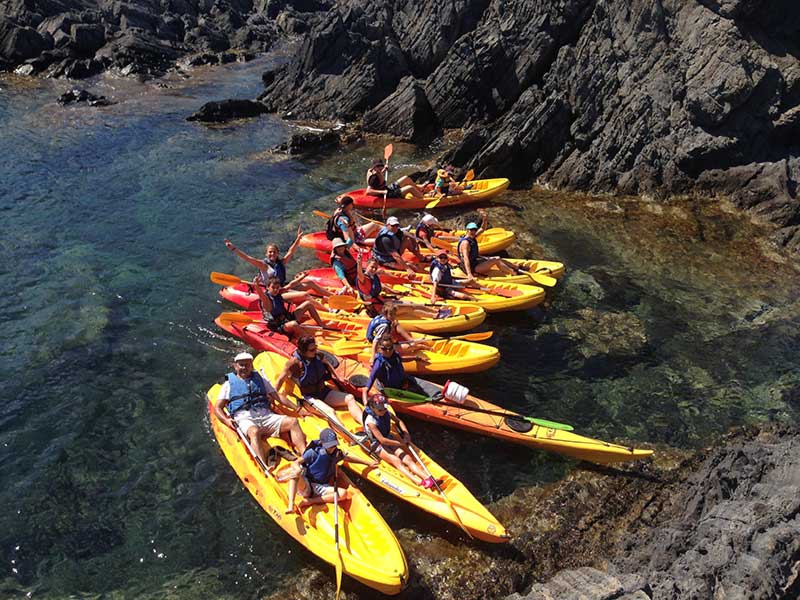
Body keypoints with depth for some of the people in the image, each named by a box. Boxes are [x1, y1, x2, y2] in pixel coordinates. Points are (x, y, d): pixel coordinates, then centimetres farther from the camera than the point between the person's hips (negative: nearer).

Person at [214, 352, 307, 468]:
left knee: (292, 421, -21)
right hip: (245, 418, -4)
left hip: (266, 416, 4)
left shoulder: (260, 379, 27)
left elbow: (278, 397, 24)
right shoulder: (229, 383, 18)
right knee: (254, 431, -39)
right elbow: (218, 408, 11)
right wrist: (226, 420, -11)